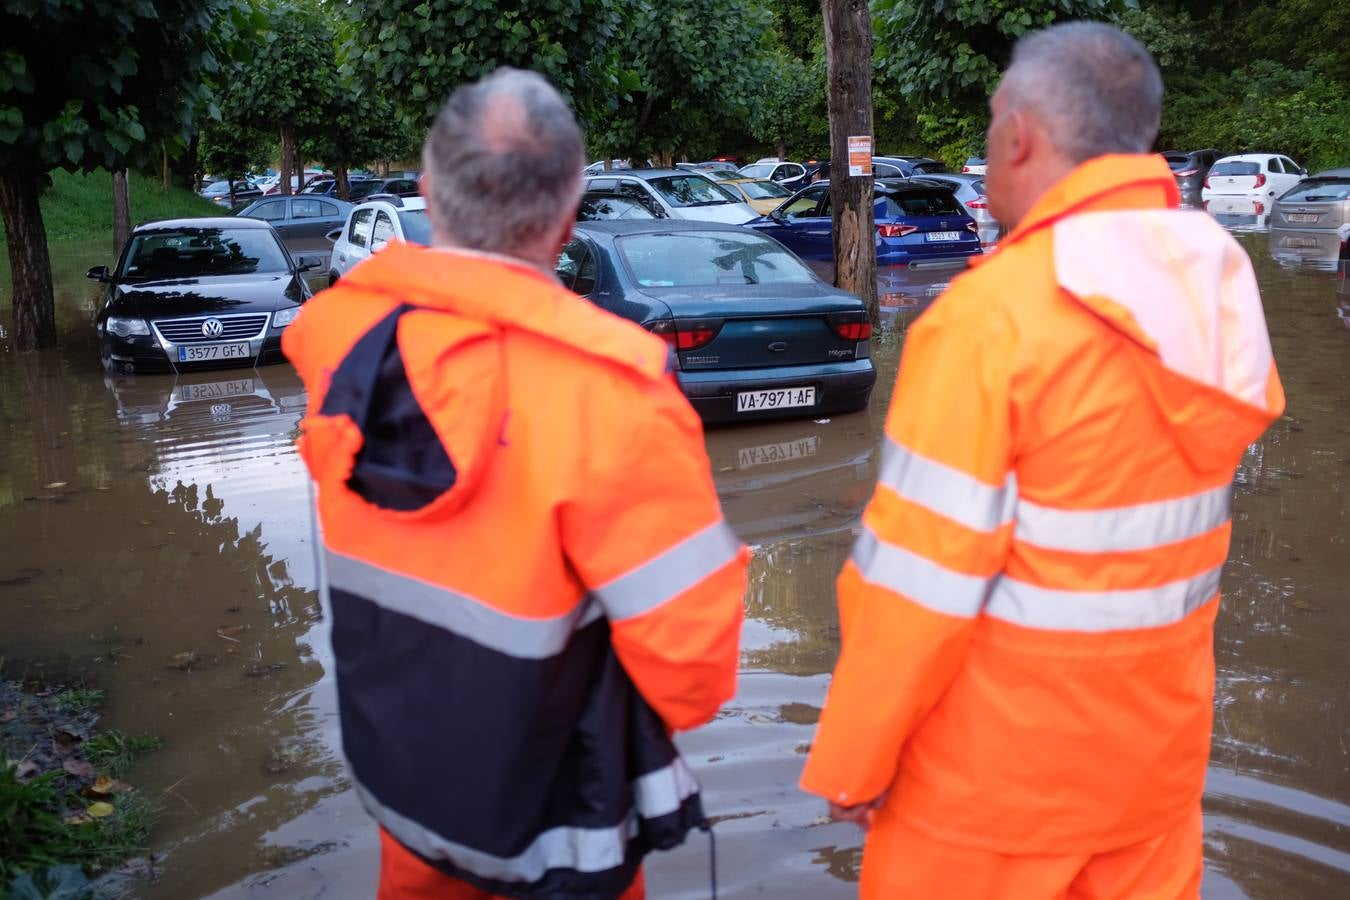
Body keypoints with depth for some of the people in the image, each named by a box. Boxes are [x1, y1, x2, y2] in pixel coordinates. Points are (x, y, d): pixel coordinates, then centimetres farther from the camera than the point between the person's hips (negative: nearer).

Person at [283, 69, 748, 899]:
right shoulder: (603, 392, -31)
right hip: (543, 814, -5)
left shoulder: (346, 329, -14)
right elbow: (686, 630, -24)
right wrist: (683, 705, -1)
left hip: (394, 762, 5)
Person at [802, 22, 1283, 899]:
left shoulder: (990, 314, -21)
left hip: (1005, 741, -6)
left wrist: (854, 755, -10)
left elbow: (925, 570, -19)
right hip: (1161, 722, 6)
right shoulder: (1222, 283, -2)